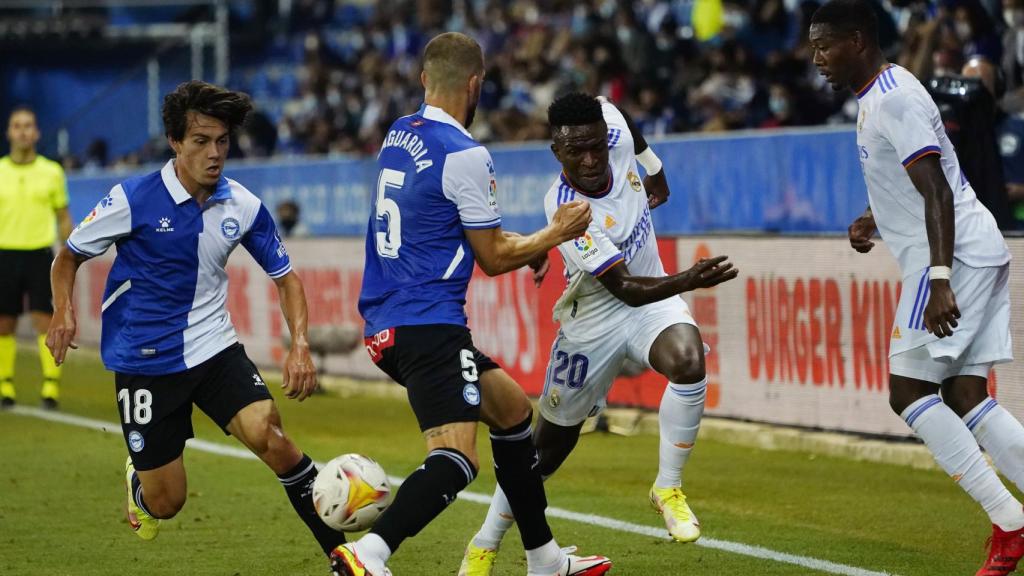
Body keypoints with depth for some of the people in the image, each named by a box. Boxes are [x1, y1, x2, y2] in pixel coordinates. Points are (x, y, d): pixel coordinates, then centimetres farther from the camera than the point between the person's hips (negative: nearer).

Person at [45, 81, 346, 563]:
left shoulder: (243, 206, -5)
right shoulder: (134, 199, -13)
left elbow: (285, 277, 7)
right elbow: (69, 257, 0)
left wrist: (299, 344, -9)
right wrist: (64, 312, -20)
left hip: (213, 348, 2)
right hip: (144, 359, -2)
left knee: (265, 431, -26)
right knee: (166, 503, 1)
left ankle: (339, 550, -16)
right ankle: (139, 480, 40)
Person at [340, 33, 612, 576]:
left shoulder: (397, 137, 13)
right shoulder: (465, 155, -13)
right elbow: (493, 258, -4)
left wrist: (528, 244, 32)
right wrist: (558, 232, 11)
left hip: (386, 325, 10)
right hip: (429, 327, -10)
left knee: (513, 408, 22)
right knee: (457, 457, -20)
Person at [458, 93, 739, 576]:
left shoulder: (615, 130, -17)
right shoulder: (564, 209, -32)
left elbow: (607, 108, 11)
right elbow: (625, 288, -35)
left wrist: (653, 166, 21)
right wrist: (687, 280, -51)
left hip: (653, 295, 4)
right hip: (594, 320, -4)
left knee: (688, 360, -30)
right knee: (550, 445, 9)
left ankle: (668, 489, -11)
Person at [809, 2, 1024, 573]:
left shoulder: (893, 100, -15)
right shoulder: (882, 93, 18)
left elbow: (938, 191, -23)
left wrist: (940, 280, -29)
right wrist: (876, 220, 18)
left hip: (956, 257, -10)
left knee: (909, 390, -7)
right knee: (966, 396, 6)